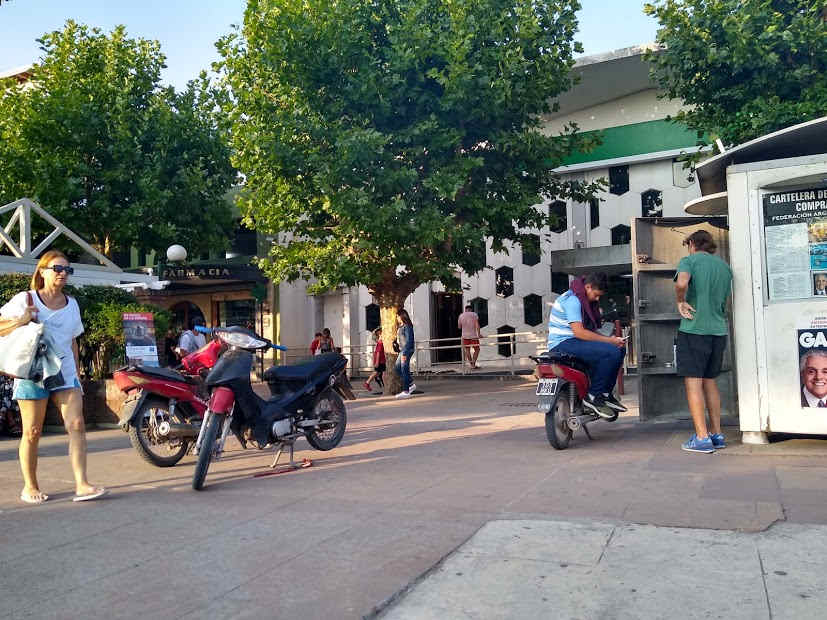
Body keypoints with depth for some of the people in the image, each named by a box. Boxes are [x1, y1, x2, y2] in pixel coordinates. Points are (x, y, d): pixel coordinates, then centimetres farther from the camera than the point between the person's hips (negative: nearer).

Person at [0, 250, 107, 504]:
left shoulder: (71, 304, 12)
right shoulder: (25, 300, -2)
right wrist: (22, 320, -19)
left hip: (65, 374, 4)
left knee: (76, 425, -9)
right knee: (32, 432, 2)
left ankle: (81, 484, -11)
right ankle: (30, 487, 18)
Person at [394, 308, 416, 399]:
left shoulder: (407, 326, -12)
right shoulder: (400, 326, 17)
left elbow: (408, 340, -18)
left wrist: (404, 353, -22)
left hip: (407, 350, -10)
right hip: (402, 350, 10)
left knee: (404, 370, -8)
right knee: (397, 368, 12)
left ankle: (406, 392, -4)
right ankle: (411, 384, 16)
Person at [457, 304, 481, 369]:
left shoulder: (461, 316, 7)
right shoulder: (474, 314, 0)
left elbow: (459, 327, 14)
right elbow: (477, 325, -11)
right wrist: (479, 334, -14)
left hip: (465, 336, 3)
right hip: (473, 336, -3)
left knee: (467, 350, 13)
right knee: (477, 349, 8)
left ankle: (471, 364, 10)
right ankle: (473, 363, -4)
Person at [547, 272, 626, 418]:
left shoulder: (584, 300, 18)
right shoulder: (572, 300, -16)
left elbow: (589, 329, 21)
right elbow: (579, 332, -24)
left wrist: (610, 339, 3)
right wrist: (609, 340, -19)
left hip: (575, 341, 11)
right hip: (564, 344, -11)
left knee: (620, 349, 7)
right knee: (611, 352, -25)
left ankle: (606, 394, 9)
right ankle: (593, 397, -17)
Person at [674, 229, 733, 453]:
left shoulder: (689, 261, -4)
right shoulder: (724, 266, 15)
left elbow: (681, 283, -25)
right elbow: (724, 299, 20)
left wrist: (680, 302, -8)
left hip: (694, 329, -6)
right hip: (718, 330, 6)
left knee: (693, 382, -2)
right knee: (710, 381, 15)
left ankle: (702, 437, -3)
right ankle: (717, 434, 18)